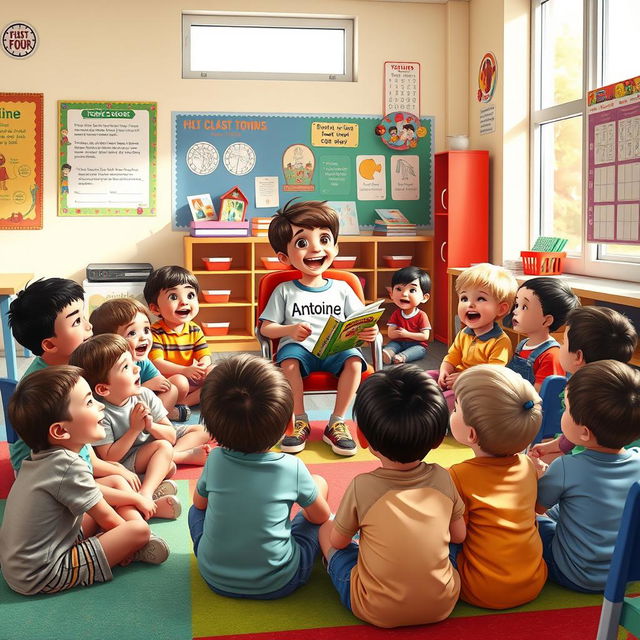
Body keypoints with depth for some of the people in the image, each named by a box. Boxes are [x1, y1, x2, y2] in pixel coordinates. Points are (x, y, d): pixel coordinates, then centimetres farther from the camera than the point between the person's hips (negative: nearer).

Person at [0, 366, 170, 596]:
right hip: (42, 576, -10)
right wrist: (129, 535, 6)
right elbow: (106, 519, -11)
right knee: (139, 531, -16)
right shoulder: (68, 466, -23)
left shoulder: (43, 457, 5)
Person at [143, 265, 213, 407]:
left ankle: (186, 402, -21)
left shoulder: (194, 330, 4)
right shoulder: (155, 332, -14)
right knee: (179, 381, -35)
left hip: (191, 379, 7)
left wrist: (202, 366, -24)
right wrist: (185, 370, -32)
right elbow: (156, 363, -22)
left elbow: (205, 356, 2)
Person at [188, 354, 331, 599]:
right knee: (319, 482, 11)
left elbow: (199, 502, 9)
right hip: (277, 584, -2)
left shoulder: (215, 460, -11)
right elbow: (321, 517, 0)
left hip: (216, 578, 2)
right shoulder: (293, 468, -17)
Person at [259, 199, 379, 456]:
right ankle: (300, 422, -16)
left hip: (335, 350, 1)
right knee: (289, 359, -34)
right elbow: (265, 328, 3)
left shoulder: (341, 289, 12)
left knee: (353, 360, -30)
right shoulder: (284, 291, 8)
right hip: (299, 348, -1)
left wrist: (368, 332, -16)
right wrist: (290, 330, -17)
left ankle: (337, 423, -14)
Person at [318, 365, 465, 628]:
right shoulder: (443, 479, -11)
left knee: (325, 528, 14)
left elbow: (338, 541, -3)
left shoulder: (361, 487, -19)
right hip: (442, 606, 3)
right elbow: (458, 535, 4)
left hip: (378, 612, -3)